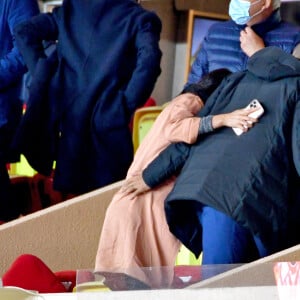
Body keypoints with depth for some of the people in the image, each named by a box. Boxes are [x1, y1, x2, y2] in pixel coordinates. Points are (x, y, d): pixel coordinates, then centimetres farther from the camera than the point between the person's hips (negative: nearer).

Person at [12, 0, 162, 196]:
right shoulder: (138, 17, 1)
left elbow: (24, 32, 6)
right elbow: (148, 59, -19)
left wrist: (44, 76, 6)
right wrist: (128, 104, -10)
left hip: (69, 116, 4)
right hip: (109, 121, -4)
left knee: (73, 197, 14)